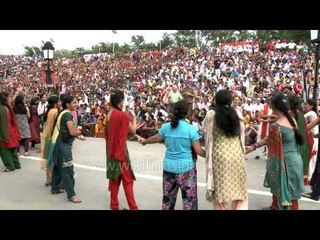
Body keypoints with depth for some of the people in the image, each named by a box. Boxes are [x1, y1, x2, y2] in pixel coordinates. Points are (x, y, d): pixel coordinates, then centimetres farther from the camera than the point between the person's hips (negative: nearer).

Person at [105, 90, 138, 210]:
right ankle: (133, 207, 5)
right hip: (120, 151, -7)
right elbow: (133, 131, -4)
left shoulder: (108, 115, 4)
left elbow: (106, 134, 11)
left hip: (111, 150, 7)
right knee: (127, 180, 0)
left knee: (114, 178, 14)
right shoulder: (123, 115, -17)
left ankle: (114, 205, 22)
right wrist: (133, 117, 6)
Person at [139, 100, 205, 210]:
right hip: (186, 168, -4)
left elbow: (156, 138, 16)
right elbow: (198, 150, -11)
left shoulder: (166, 127, -1)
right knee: (189, 198, 4)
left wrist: (144, 141, 35)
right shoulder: (191, 129, -12)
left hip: (169, 167, 5)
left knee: (168, 197, 17)